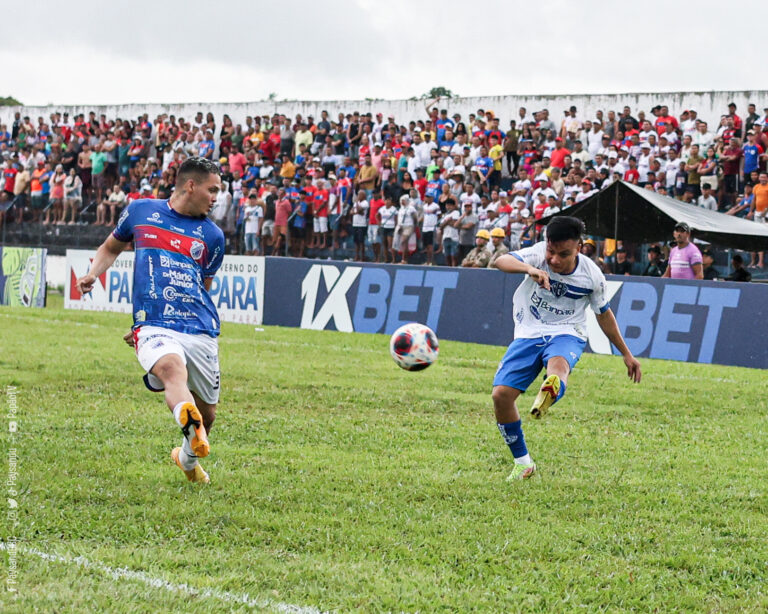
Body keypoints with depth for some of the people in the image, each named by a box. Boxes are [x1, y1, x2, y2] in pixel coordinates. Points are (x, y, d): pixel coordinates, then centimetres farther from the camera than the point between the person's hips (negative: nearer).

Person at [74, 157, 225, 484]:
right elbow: (111, 247, 27)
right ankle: (190, 425, -65)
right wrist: (93, 273, 7)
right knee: (172, 368, -36)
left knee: (207, 411, 8)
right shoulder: (141, 211, 11)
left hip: (201, 331, 3)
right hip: (154, 328, -3)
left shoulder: (212, 236, 13)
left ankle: (188, 457, 39)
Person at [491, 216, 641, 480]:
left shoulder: (592, 276, -7)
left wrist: (626, 354, 18)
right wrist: (530, 269, -51)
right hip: (529, 333, 1)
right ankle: (523, 463, 5)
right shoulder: (539, 254, -12)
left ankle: (551, 393, -75)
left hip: (567, 334, -1)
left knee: (558, 364, -39)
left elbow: (604, 314, 11)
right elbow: (501, 261, -30)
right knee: (501, 394, -12)